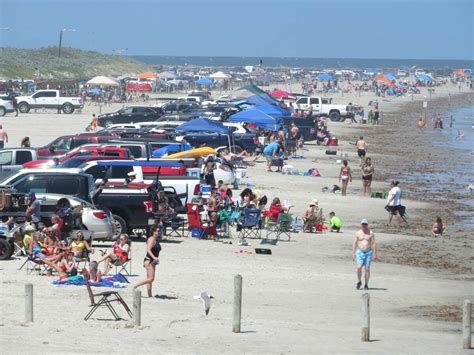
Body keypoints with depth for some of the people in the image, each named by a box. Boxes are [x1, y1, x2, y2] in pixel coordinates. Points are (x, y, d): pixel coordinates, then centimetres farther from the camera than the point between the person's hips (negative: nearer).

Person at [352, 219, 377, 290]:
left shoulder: (371, 233, 2)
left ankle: (366, 284, 7)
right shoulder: (358, 233, 5)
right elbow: (354, 243, 7)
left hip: (368, 252, 0)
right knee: (359, 267, -15)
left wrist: (374, 254, -6)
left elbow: (374, 244, 0)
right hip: (360, 252, 0)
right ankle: (359, 282, 5)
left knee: (367, 269, -1)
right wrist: (353, 253, 0)